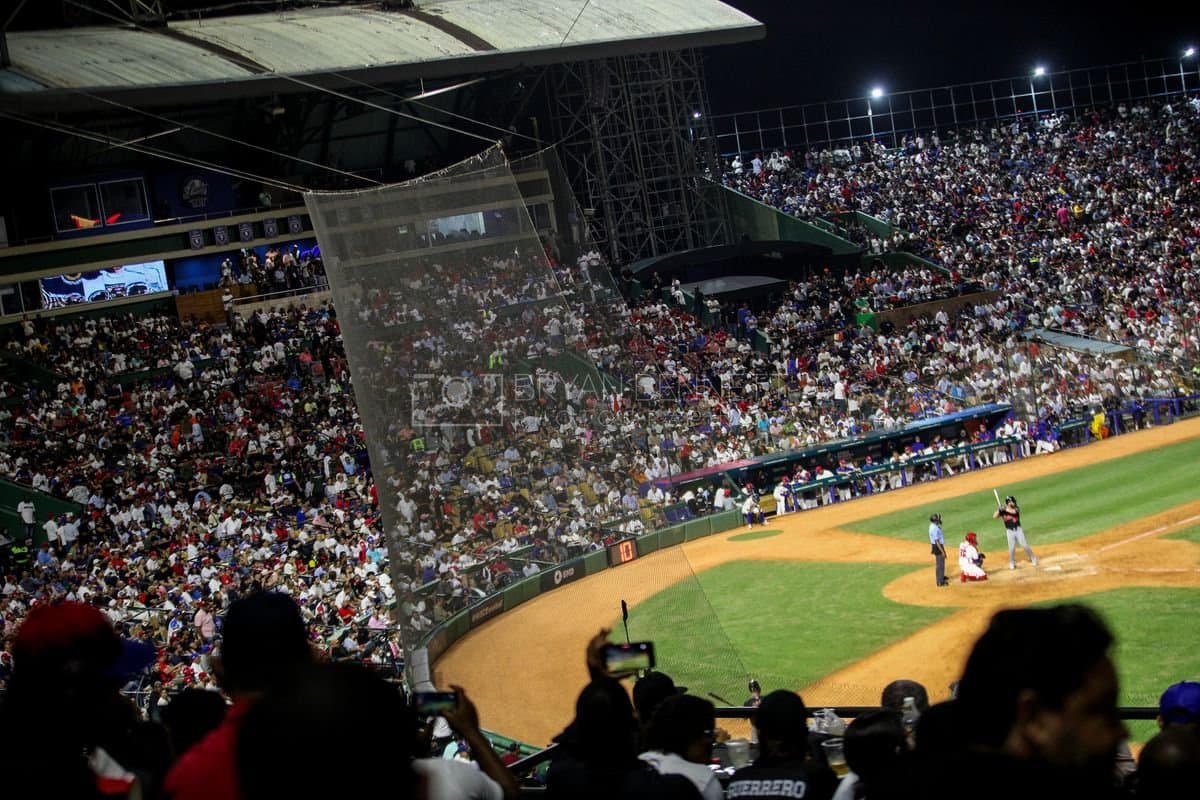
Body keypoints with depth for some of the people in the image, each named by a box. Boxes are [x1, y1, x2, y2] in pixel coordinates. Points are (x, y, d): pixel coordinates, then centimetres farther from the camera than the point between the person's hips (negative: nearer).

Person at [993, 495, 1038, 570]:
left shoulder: (1016, 508, -2)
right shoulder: (1002, 510, 0)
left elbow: (1013, 512, -25)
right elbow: (994, 517, -10)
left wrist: (1005, 509, -28)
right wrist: (999, 510, -24)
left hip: (1018, 529, 0)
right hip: (1010, 531, 0)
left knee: (1024, 545, 0)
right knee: (1011, 548, -2)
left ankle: (1033, 559, 17)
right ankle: (1012, 563, 17)